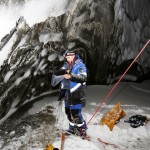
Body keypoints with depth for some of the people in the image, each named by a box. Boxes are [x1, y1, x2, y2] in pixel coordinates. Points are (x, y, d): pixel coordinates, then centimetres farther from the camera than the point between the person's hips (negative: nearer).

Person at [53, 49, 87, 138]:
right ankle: (72, 129, 31)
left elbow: (83, 77, -22)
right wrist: (64, 71, -20)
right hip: (68, 93, 7)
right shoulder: (67, 65, 11)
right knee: (68, 112, 14)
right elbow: (57, 73, 1)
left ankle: (82, 130, 11)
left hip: (77, 94, -7)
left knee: (76, 113, -8)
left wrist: (71, 76, -34)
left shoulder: (80, 65, -8)